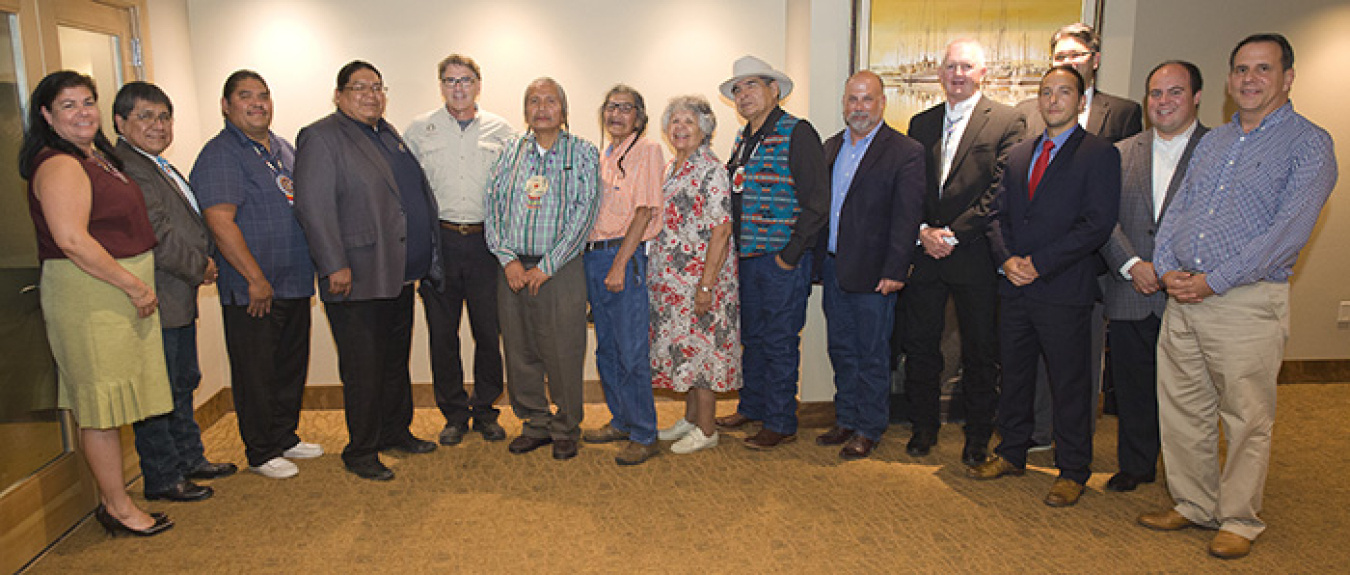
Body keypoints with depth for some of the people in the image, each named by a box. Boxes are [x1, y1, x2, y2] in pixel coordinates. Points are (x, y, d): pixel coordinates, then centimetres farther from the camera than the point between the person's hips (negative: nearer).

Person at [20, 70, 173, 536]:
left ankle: (112, 496, 24)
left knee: (108, 403, 14)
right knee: (100, 405, -1)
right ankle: (117, 507, 9)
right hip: (89, 296, -9)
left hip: (119, 291, 9)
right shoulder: (59, 165, -14)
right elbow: (71, 239, -23)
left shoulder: (96, 156, 15)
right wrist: (134, 285, -18)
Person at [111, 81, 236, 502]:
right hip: (156, 302, -10)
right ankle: (162, 478, 13)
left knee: (183, 383, 20)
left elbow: (187, 225, 23)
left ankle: (189, 459, 33)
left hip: (180, 298, 11)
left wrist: (201, 264, 8)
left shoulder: (159, 166, 16)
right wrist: (200, 268, -10)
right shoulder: (124, 168, -16)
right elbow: (156, 235, -21)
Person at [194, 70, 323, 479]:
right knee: (255, 373, 4)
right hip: (251, 290, -7)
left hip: (295, 283, 8)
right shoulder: (219, 154, -10)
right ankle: (261, 453, 17)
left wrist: (314, 267, 15)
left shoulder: (284, 149, 14)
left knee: (291, 365, 16)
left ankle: (285, 437, 31)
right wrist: (256, 279, -19)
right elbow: (220, 222, -18)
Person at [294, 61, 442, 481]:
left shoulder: (389, 134, 16)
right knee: (363, 369, 1)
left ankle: (396, 432, 33)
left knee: (396, 361, 18)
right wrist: (335, 266, -21)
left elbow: (414, 192, 23)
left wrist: (425, 258, 19)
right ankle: (361, 452, 15)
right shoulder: (320, 137, -8)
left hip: (400, 276, 8)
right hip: (358, 280, -8)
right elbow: (314, 206, -16)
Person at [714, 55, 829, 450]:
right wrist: (736, 246, 11)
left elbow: (818, 203, -16)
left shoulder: (797, 133, -11)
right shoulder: (744, 139, 13)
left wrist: (790, 254, -16)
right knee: (752, 337, 18)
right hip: (747, 256, 8)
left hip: (783, 260, -7)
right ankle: (752, 407, 34)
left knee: (779, 343, 1)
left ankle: (780, 424, 15)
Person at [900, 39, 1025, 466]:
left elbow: (1001, 191, -10)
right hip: (924, 254, 4)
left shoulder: (1006, 122, -2)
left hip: (975, 255, -4)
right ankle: (924, 427, 25)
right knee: (919, 345, 9)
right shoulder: (921, 123, 12)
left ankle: (978, 436, 22)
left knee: (980, 350, 7)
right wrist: (923, 231, -6)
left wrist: (955, 234, -14)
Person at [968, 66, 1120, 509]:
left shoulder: (1100, 154, -3)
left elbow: (1099, 223, -12)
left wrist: (1039, 263, -15)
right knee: (1013, 374, 14)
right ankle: (1012, 455, 29)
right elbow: (999, 214, 13)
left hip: (1064, 290, -5)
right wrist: (1006, 259, -6)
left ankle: (1072, 471, 17)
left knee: (1069, 382, 4)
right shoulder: (1018, 155, 16)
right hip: (1015, 288, 6)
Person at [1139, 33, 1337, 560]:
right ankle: (1194, 505, 26)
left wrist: (1213, 281, -17)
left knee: (1246, 419, 4)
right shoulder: (1212, 141, 17)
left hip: (1248, 301, -6)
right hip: (1184, 296, 6)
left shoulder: (1309, 143, -3)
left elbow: (1289, 230, -13)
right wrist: (1167, 268, -4)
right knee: (1182, 410, 11)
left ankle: (1240, 520, 20)